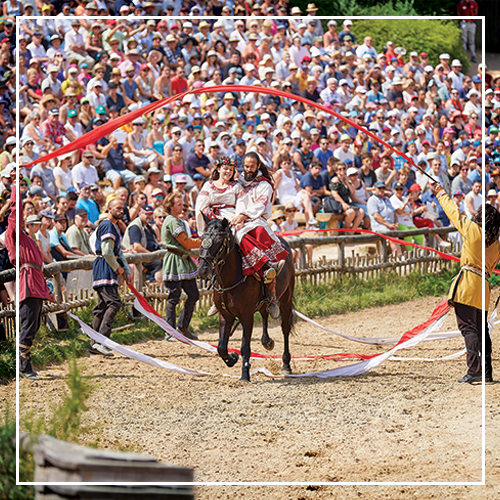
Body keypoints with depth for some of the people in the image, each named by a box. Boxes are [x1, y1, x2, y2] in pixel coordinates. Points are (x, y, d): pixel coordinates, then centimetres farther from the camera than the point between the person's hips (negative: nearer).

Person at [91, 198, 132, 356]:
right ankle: (100, 341, -26)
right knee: (114, 302, -19)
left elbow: (118, 251, 27)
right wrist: (117, 268, -8)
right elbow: (107, 251, -19)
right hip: (105, 268, -11)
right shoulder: (107, 225, -11)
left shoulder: (114, 227, 23)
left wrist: (126, 271, 18)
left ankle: (94, 345, 11)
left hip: (110, 268, 11)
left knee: (103, 305, 9)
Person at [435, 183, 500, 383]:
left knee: (468, 328, -11)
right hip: (483, 288, 6)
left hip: (467, 284, -6)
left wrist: (441, 194, 26)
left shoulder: (472, 229, -2)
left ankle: (474, 369, -22)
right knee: (481, 330, 13)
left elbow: (454, 213, 11)